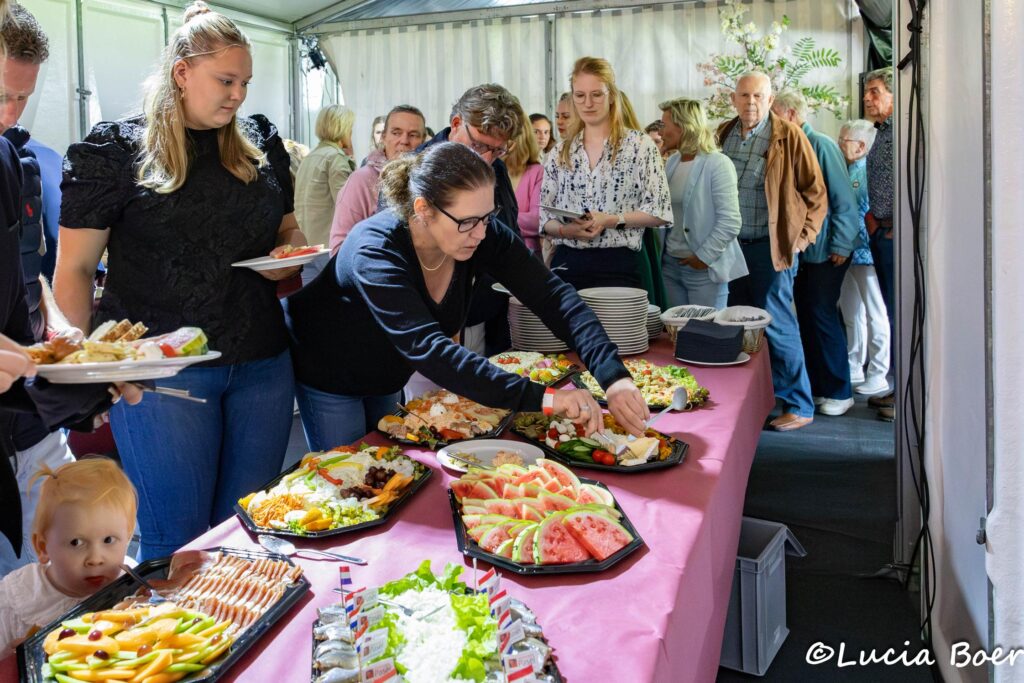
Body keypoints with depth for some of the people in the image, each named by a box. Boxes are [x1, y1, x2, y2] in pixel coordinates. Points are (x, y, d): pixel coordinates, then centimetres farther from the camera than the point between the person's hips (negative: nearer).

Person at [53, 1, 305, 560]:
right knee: (176, 540, 4)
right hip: (161, 365, -4)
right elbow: (74, 268, -2)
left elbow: (288, 227, 22)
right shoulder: (116, 149, -2)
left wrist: (289, 251, -2)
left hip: (262, 362, 4)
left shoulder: (261, 143, 10)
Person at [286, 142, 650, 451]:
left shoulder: (485, 236, -23)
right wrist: (542, 398, -56)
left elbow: (553, 296, -27)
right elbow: (428, 349, -49)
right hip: (328, 377, -5)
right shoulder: (376, 252, -38)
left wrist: (614, 376, -41)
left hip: (386, 379, 5)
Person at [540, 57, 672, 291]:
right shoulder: (560, 152, 11)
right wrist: (565, 229, -11)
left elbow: (660, 211, -4)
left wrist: (611, 220, -16)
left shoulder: (640, 145, 1)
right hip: (566, 265, 3)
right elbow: (544, 217, 10)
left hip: (617, 267, -3)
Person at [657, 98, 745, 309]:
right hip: (670, 263, 6)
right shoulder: (672, 161, 10)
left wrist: (704, 256, -14)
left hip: (704, 268, -6)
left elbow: (730, 222, -16)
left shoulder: (718, 164, -11)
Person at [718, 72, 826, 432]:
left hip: (772, 246, -6)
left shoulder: (788, 136, -6)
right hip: (733, 244, 6)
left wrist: (801, 237, -9)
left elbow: (816, 192, -3)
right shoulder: (723, 134, 9)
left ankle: (799, 406, 7)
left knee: (775, 325, -5)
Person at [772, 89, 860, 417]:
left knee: (823, 317, -3)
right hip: (799, 250, 7)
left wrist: (840, 245, -17)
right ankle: (815, 385, 22)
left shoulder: (821, 145, -12)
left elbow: (844, 200, -15)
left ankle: (839, 391, 9)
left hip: (824, 251, -7)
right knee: (806, 317, 11)